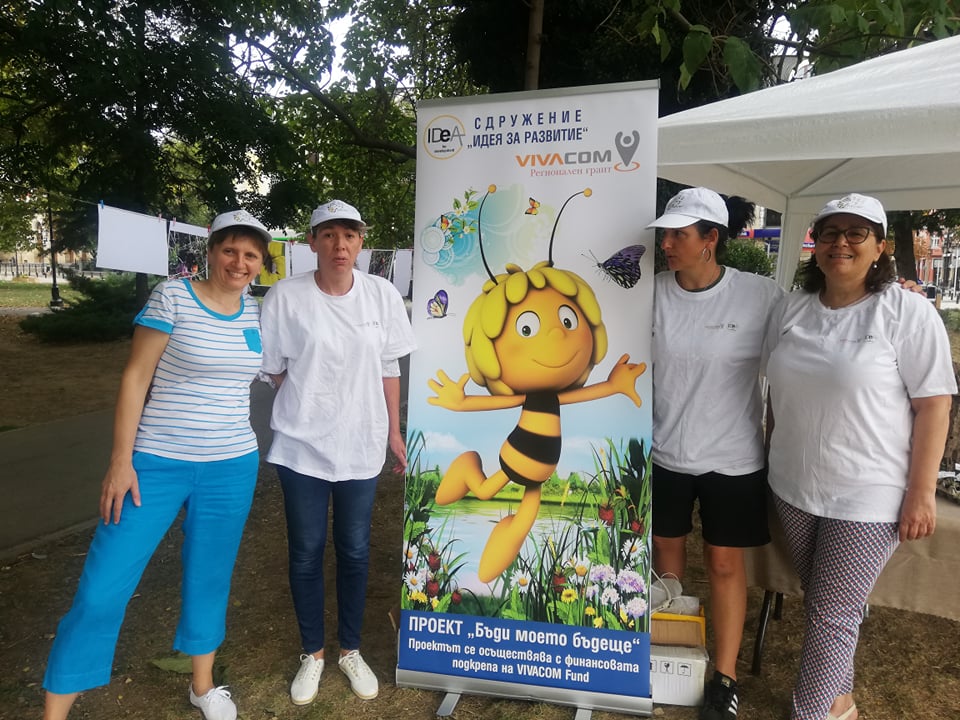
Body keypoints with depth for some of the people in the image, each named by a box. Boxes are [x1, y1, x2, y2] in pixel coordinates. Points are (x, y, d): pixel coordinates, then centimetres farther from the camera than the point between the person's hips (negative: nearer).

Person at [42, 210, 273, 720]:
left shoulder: (257, 314, 4)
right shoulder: (171, 297, -9)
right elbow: (135, 378, -9)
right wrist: (120, 459, -11)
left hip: (232, 467, 4)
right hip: (156, 463, -3)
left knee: (209, 578, 17)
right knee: (103, 588, 0)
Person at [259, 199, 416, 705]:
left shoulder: (382, 295, -4)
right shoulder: (285, 296, -10)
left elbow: (388, 369, 4)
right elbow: (273, 368, 2)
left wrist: (393, 431, 7)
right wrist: (310, 403, 3)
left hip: (361, 445, 2)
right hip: (301, 445, -1)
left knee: (355, 551, 12)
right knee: (306, 553, 10)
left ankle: (350, 650, 33)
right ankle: (312, 653, 32)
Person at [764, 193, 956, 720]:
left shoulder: (908, 312, -11)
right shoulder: (790, 309, 4)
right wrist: (773, 457, 14)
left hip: (867, 498, -5)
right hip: (793, 487, 5)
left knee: (832, 615, 3)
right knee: (822, 602, 19)